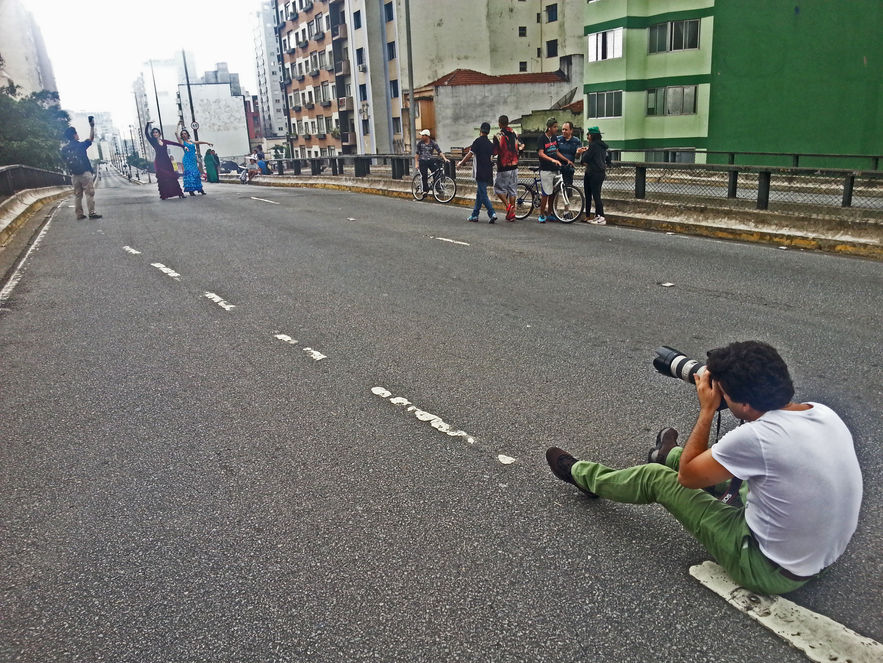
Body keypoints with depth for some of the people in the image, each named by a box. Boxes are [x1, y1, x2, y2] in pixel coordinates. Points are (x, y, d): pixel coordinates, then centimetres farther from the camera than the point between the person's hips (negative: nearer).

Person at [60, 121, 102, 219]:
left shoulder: (64, 149, 6)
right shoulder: (80, 145, -5)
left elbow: (65, 163, 10)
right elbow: (91, 139, 8)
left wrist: (71, 171, 20)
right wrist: (92, 126, 10)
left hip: (74, 175, 5)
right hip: (85, 173, -5)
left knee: (77, 195, 9)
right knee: (89, 193, -2)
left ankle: (79, 214, 9)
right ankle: (92, 213, -6)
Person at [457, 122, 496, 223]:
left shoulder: (478, 141, -9)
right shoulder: (490, 144, 12)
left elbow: (470, 154, -13)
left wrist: (461, 163, 1)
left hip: (481, 173, -7)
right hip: (489, 173, 7)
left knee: (483, 195, -7)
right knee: (479, 193, 15)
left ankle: (492, 214, -18)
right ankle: (474, 215, 19)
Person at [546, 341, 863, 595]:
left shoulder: (754, 437, -32)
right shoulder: (825, 413, -9)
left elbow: (687, 476, -13)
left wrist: (707, 410, -10)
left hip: (771, 570, -6)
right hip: (822, 555, 7)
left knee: (655, 478, 7)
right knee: (729, 465, 26)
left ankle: (582, 475, 35)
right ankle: (667, 457, 59)